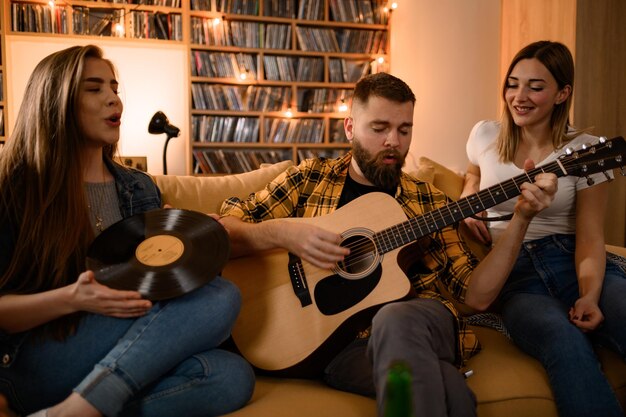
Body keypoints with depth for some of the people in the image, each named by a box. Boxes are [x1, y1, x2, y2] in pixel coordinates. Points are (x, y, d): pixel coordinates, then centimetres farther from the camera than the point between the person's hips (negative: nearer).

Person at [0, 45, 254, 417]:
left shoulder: (140, 188, 14)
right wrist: (72, 299, -23)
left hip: (122, 360, 5)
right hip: (35, 364, -5)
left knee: (232, 376, -27)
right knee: (219, 299, -25)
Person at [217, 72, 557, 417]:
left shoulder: (428, 201, 15)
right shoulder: (309, 179, 11)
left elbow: (476, 295, 9)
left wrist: (520, 220, -1)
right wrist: (280, 232, -14)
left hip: (422, 326, 4)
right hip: (337, 339, -3)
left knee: (396, 320, -35)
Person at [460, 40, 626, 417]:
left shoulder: (586, 150, 2)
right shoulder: (485, 135, 9)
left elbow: (590, 235, -2)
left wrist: (589, 295, -19)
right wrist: (468, 201, 10)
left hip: (573, 263, 0)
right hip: (515, 274, 0)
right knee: (564, 340, -34)